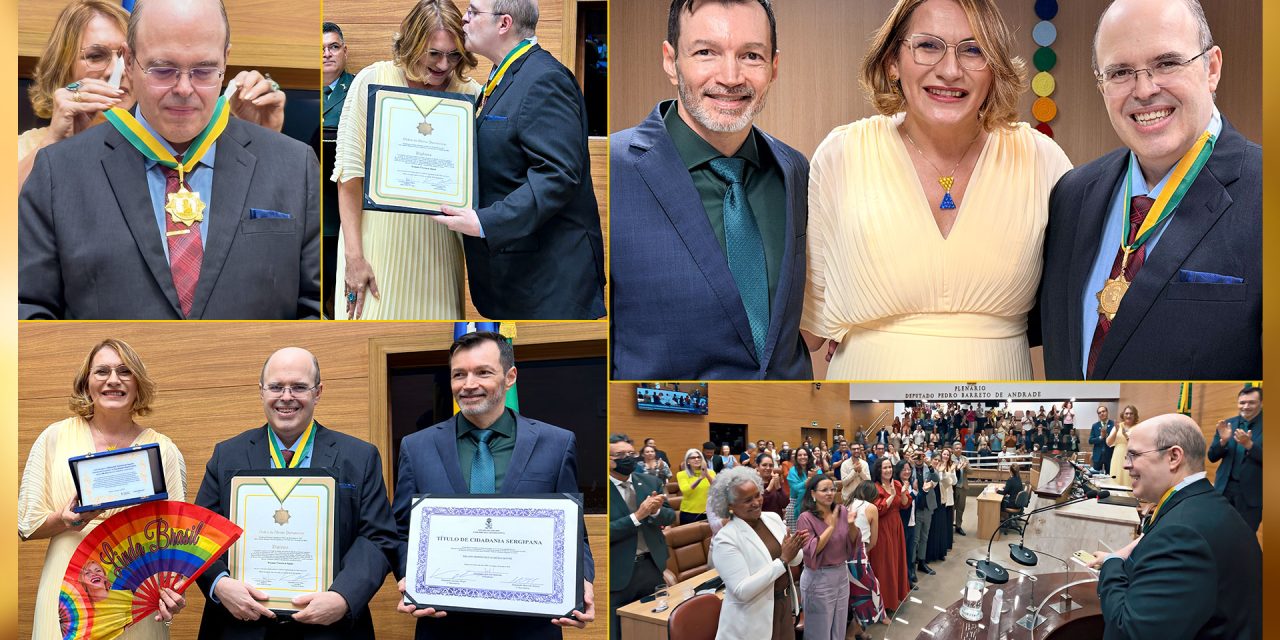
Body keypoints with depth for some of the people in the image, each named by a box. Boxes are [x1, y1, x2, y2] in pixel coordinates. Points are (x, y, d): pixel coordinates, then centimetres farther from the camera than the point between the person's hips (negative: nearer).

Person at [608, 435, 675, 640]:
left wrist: (656, 511, -15)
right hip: (618, 573, -5)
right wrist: (638, 516, -24)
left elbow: (670, 516, 7)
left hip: (651, 566, 5)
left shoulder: (651, 482, 4)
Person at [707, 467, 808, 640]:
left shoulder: (773, 518, 1)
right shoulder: (725, 539, -19)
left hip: (785, 607, 6)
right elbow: (742, 591, -25)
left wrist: (796, 548, -15)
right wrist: (783, 560, -26)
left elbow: (795, 561, 10)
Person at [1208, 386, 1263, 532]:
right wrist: (1223, 440, -15)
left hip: (1251, 492, -3)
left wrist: (1249, 444, -27)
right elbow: (1212, 457, 4)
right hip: (1224, 488, 3)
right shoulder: (1227, 424, 5)